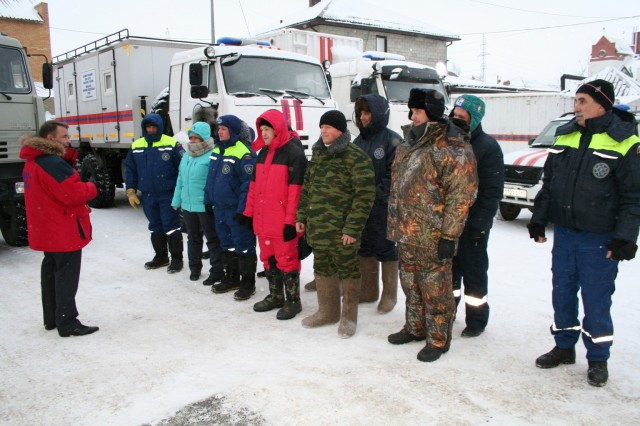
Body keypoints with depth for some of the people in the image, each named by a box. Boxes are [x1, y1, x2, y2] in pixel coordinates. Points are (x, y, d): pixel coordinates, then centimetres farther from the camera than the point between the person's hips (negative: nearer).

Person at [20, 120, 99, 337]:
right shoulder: (53, 163, -22)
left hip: (46, 231, 10)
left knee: (51, 273, 17)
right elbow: (72, 193, -25)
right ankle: (67, 324, 4)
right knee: (66, 277, -3)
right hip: (64, 232, -10)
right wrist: (92, 188, -7)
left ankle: (51, 318, 28)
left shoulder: (32, 162, 11)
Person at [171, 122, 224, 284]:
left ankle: (217, 272, 12)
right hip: (187, 205, 8)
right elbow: (180, 180, 18)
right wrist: (176, 201, 16)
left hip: (206, 206, -8)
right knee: (193, 238, 20)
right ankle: (194, 268, 35)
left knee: (212, 239, 3)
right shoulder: (186, 156, 13)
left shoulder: (212, 157, -15)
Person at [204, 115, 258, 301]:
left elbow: (248, 183, -20)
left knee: (243, 246, 2)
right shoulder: (217, 150, 11)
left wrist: (242, 209, -21)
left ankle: (248, 283, 13)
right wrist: (208, 200, 18)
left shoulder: (243, 153, -17)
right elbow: (211, 177, 19)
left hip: (236, 209, -9)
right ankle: (231, 278, 33)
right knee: (227, 245, 18)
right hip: (219, 208, 9)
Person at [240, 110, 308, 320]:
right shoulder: (263, 152, 14)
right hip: (263, 221, 8)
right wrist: (249, 211, 16)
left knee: (286, 260, 1)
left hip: (283, 222, -8)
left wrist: (291, 220, -19)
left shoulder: (294, 153, -11)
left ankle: (293, 300, 14)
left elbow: (296, 189, -16)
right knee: (268, 259, 15)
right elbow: (254, 184, 19)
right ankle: (275, 296, 30)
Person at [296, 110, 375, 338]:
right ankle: (327, 311, 33)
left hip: (341, 231, -7)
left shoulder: (356, 157, -12)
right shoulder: (318, 153, 12)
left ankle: (349, 317, 21)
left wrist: (352, 227, -19)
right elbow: (306, 188, 18)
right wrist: (301, 216, 13)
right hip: (317, 227, 7)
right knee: (322, 269, 17)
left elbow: (364, 195, -17)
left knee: (347, 270, 6)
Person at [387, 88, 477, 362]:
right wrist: (393, 224, 18)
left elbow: (461, 196, -18)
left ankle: (438, 339, 19)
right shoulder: (408, 144, 13)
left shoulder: (453, 149, -14)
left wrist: (449, 236, -19)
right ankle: (415, 327, 37)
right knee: (410, 285, 19)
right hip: (405, 234, 8)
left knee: (436, 289, 3)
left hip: (432, 237, -8)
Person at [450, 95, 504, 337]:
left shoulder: (487, 147, -10)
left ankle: (476, 320, 21)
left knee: (473, 272, 6)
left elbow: (492, 191, -13)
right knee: (448, 270, 16)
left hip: (472, 224, -6)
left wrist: (479, 224, -17)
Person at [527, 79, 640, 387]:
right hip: (563, 233, 5)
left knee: (596, 300, 5)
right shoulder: (564, 137, 7)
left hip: (599, 239, -5)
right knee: (562, 293, 14)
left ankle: (597, 358, 23)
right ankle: (564, 347, 31)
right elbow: (548, 184, 14)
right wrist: (538, 219, 12)